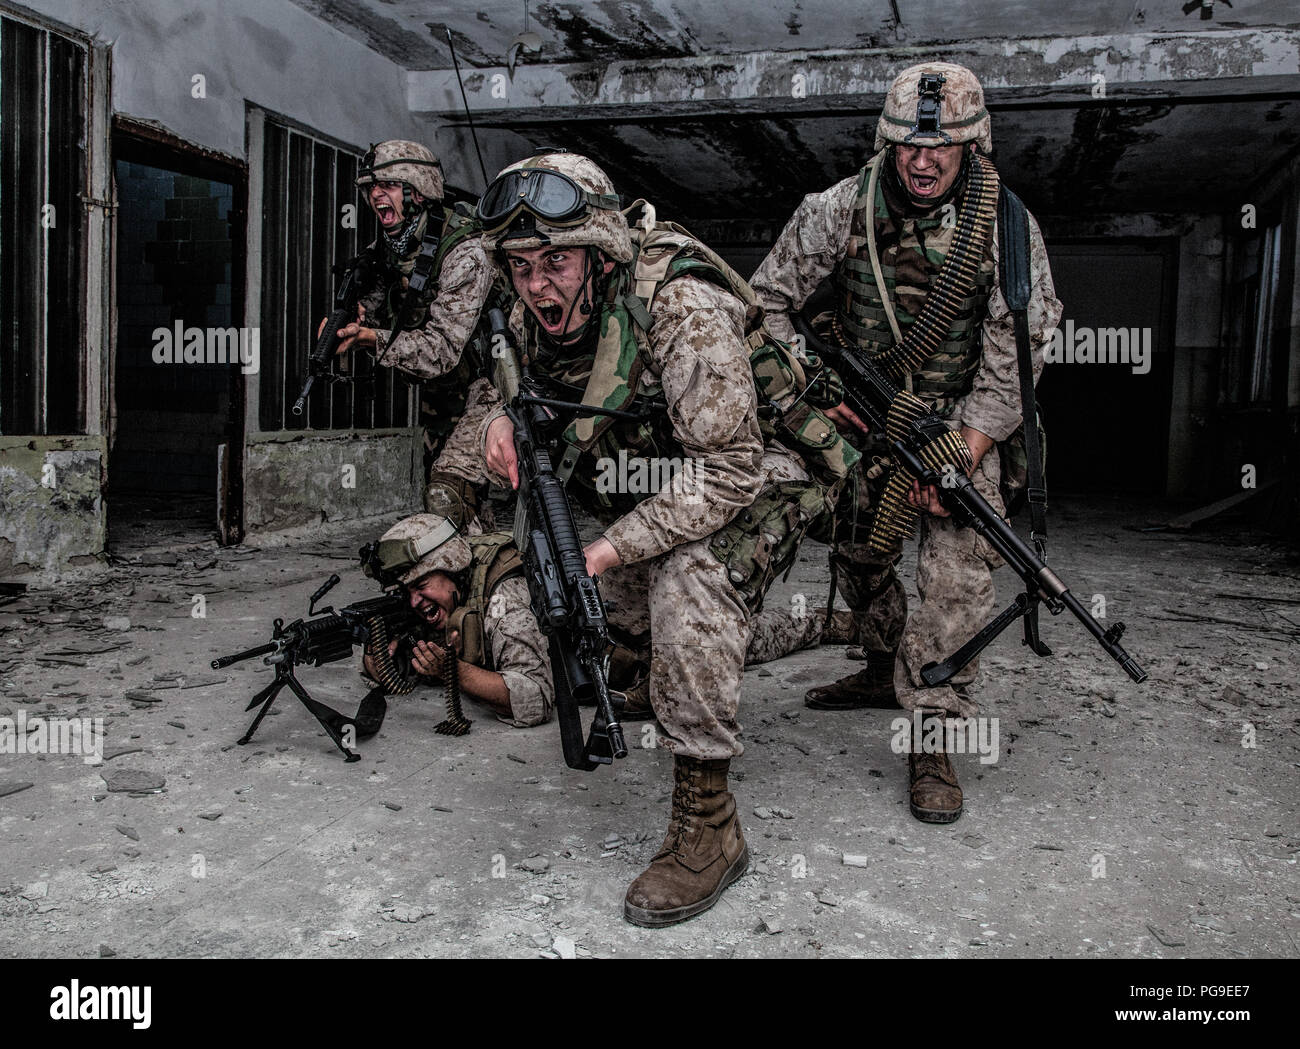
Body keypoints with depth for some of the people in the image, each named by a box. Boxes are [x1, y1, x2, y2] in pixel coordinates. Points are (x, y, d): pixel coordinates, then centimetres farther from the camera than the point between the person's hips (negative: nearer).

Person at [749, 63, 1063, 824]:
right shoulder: (841, 209, -11)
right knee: (858, 557, 13)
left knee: (959, 575, -16)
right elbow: (766, 301, -5)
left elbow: (1014, 361, -12)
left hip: (964, 421, -2)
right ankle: (887, 672, 39)